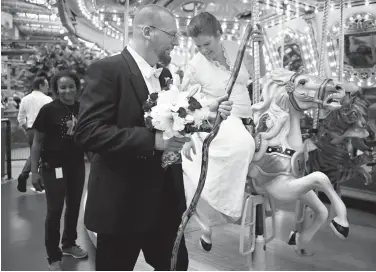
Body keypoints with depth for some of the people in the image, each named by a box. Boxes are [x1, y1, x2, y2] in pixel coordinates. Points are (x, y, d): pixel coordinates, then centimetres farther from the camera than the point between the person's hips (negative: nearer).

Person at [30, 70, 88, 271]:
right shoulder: (49, 110, -11)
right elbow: (37, 142, -6)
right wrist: (34, 171, -9)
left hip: (77, 166, 5)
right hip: (54, 167, -4)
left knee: (74, 206, 15)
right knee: (54, 211, 2)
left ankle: (69, 244, 36)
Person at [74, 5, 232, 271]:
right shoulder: (108, 69, -14)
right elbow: (88, 131, -22)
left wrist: (209, 115, -1)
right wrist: (152, 140, -30)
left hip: (165, 200, 7)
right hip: (122, 203, -7)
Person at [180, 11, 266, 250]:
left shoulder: (235, 48, 0)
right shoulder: (195, 66, -10)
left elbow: (259, 76, 10)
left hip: (243, 120, 4)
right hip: (217, 123, -4)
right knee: (243, 144, -34)